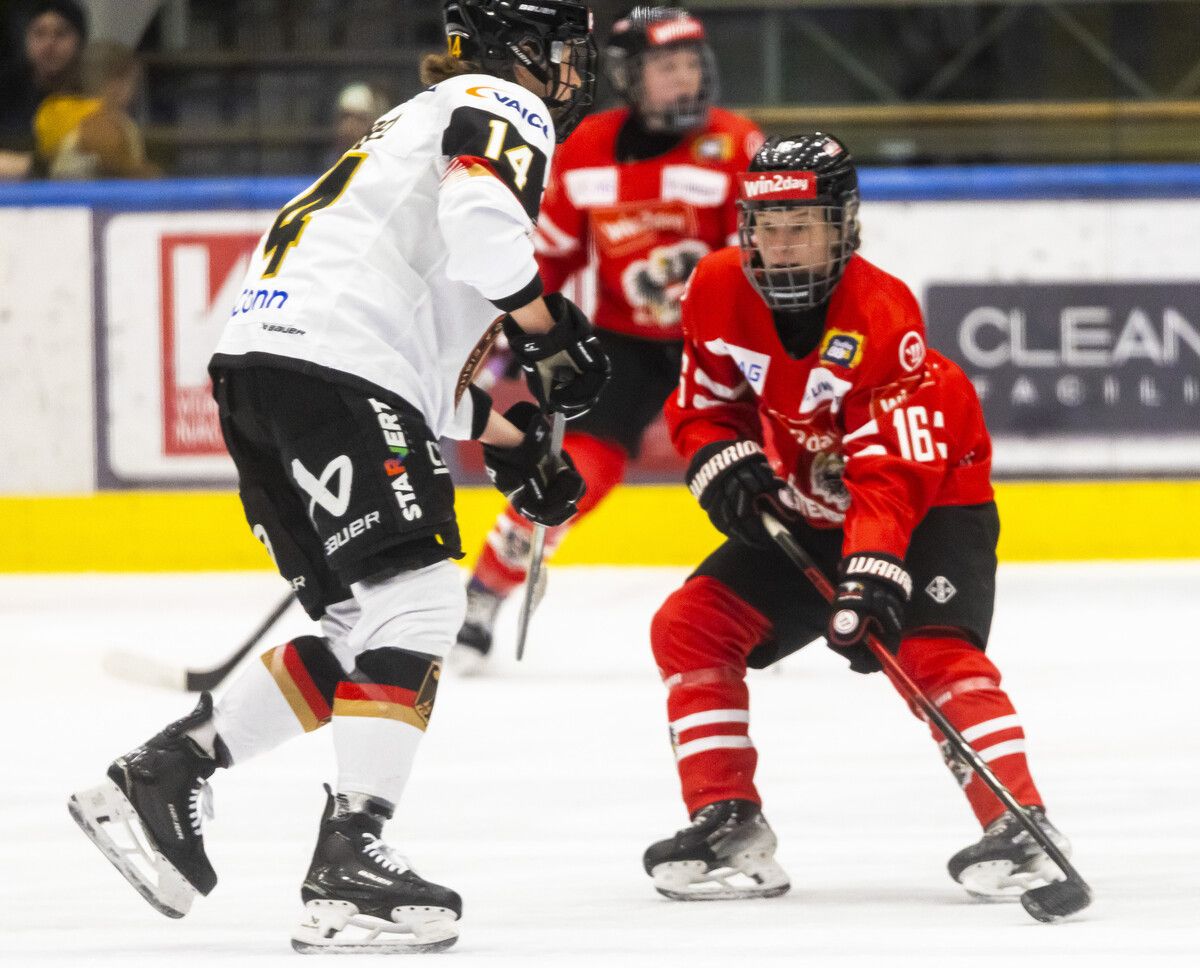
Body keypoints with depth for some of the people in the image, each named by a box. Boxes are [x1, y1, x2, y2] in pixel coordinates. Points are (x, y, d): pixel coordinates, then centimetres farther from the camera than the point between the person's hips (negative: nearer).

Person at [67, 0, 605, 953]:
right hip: (330, 365, -10)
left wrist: (510, 443, 27)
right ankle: (349, 865, -20)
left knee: (369, 634, 11)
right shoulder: (503, 105, 4)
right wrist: (548, 331, -11)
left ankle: (161, 775, 10)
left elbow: (426, 347, 34)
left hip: (262, 365, 10)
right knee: (416, 600, -14)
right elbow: (482, 221, -21)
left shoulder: (441, 116, 34)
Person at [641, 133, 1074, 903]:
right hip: (805, 513, 7)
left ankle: (1021, 825, -29)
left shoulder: (882, 315, -30)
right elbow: (704, 404, 4)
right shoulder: (719, 291, -12)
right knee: (690, 627, -4)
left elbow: (889, 471, -36)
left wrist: (873, 575, -46)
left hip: (933, 500, -7)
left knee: (934, 652, -28)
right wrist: (722, 462, -18)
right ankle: (729, 824, 0)